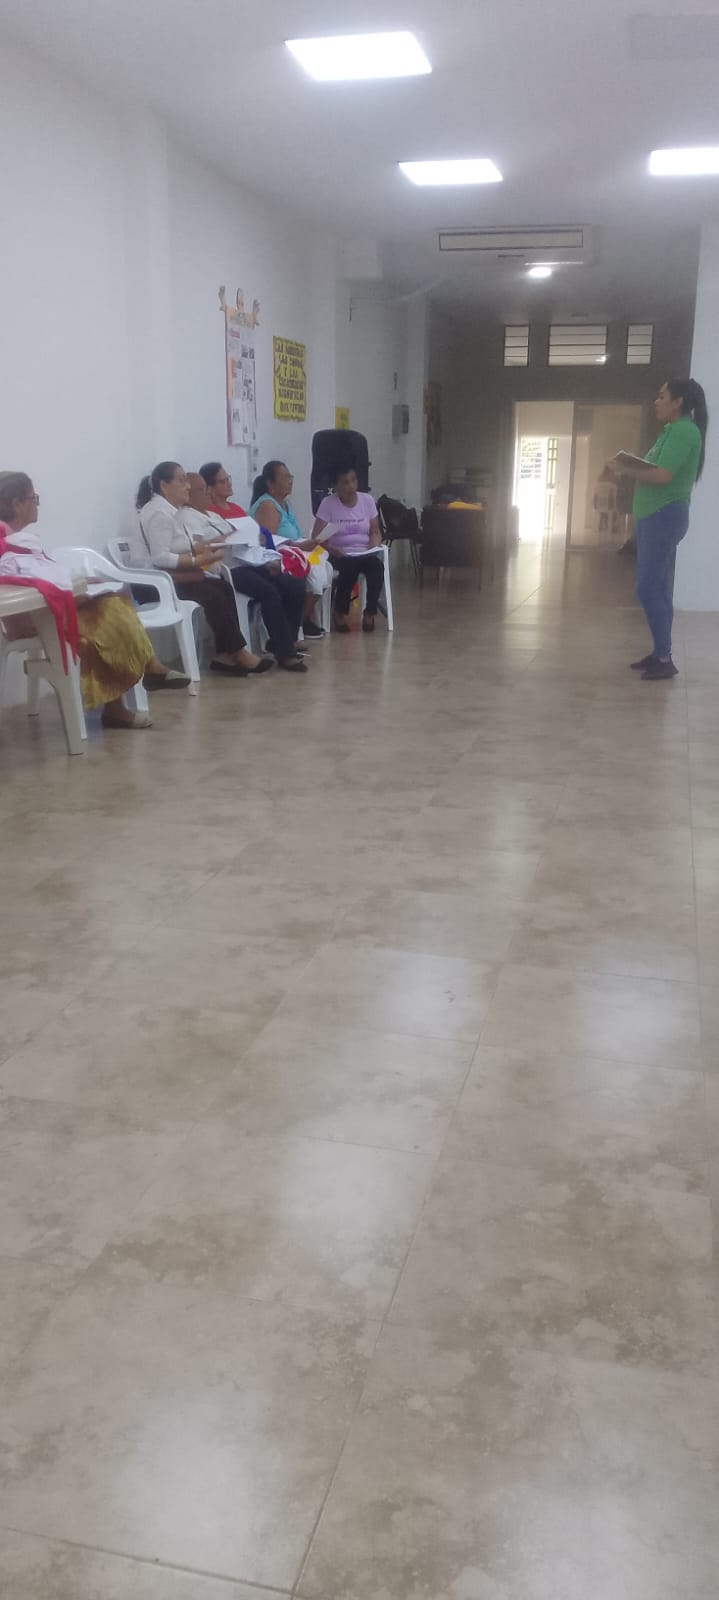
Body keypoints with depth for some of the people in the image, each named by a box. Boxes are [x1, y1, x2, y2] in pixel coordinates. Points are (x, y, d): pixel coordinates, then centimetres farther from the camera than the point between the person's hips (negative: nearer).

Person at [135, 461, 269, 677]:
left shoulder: (170, 510, 15)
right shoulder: (158, 513, -17)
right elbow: (160, 558, -25)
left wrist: (206, 544, 4)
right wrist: (198, 560, -22)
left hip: (176, 576, 10)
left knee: (224, 588, -7)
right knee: (214, 596, -20)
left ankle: (224, 654, -11)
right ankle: (238, 653, -8)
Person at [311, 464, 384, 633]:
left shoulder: (367, 500, 6)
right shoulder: (328, 503, -3)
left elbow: (375, 532, 9)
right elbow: (317, 535, -7)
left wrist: (373, 547, -13)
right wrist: (331, 548, -25)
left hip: (365, 553, 3)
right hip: (339, 555, -3)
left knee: (377, 565, -31)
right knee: (351, 566, -36)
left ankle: (370, 613, -15)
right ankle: (339, 612, -14)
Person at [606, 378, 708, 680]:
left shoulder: (684, 430, -14)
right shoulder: (673, 430, 18)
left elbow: (663, 476, -23)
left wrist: (624, 469, -14)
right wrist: (629, 466, 4)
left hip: (665, 517, -10)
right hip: (653, 516, 10)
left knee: (649, 587, -12)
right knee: (656, 587, 11)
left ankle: (665, 660, -9)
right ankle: (659, 654, 16)